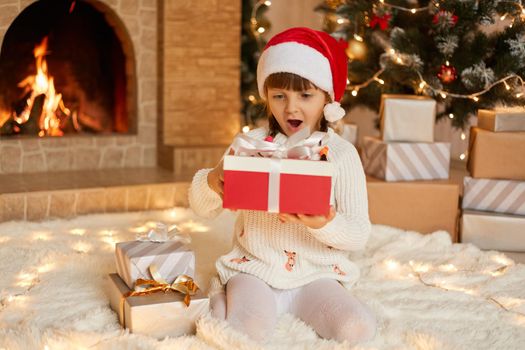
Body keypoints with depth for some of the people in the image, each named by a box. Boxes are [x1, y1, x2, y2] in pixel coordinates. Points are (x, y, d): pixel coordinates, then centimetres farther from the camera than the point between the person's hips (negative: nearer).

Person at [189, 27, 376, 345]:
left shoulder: (342, 154, -3)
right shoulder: (252, 144, 0)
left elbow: (360, 233, -7)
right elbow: (203, 209, 1)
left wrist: (325, 225, -29)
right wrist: (212, 182, -23)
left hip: (316, 274, 1)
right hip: (254, 269, -1)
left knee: (357, 328, -20)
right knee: (249, 329, -28)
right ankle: (224, 297, 3)